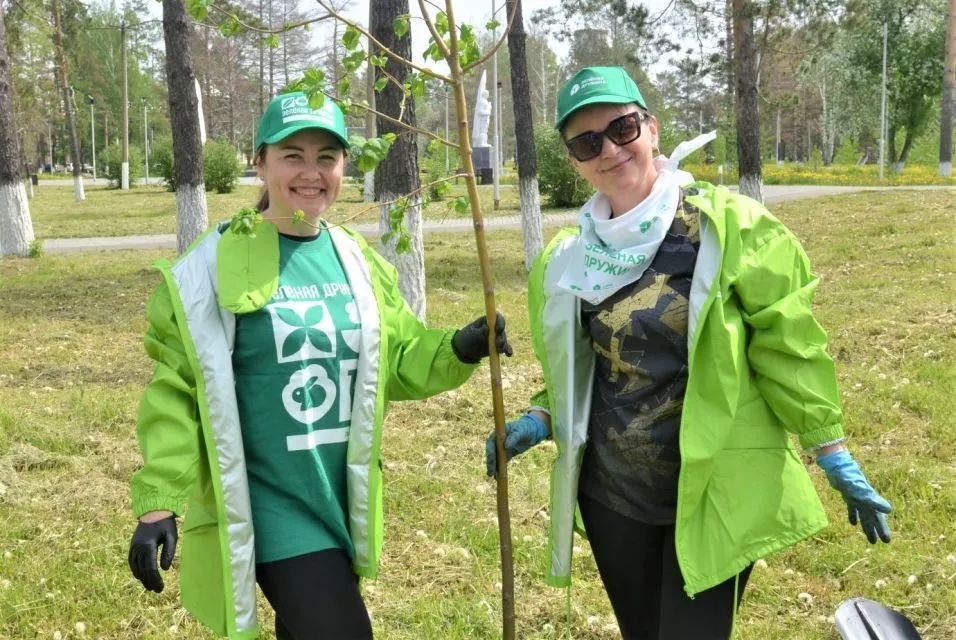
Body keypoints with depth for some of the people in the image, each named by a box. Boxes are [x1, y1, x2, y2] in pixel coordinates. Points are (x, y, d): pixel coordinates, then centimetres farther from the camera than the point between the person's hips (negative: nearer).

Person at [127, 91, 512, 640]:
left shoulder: (360, 262, 6)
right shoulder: (214, 266, -11)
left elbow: (398, 363, 11)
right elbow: (176, 391, -9)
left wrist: (459, 350, -8)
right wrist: (158, 504, -11)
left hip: (340, 499, 6)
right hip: (266, 504, -6)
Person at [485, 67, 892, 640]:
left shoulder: (727, 224, -11)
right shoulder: (569, 259, 3)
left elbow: (787, 344, -7)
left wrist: (833, 455, -7)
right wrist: (541, 420, 0)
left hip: (713, 494, -4)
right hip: (611, 494, 5)